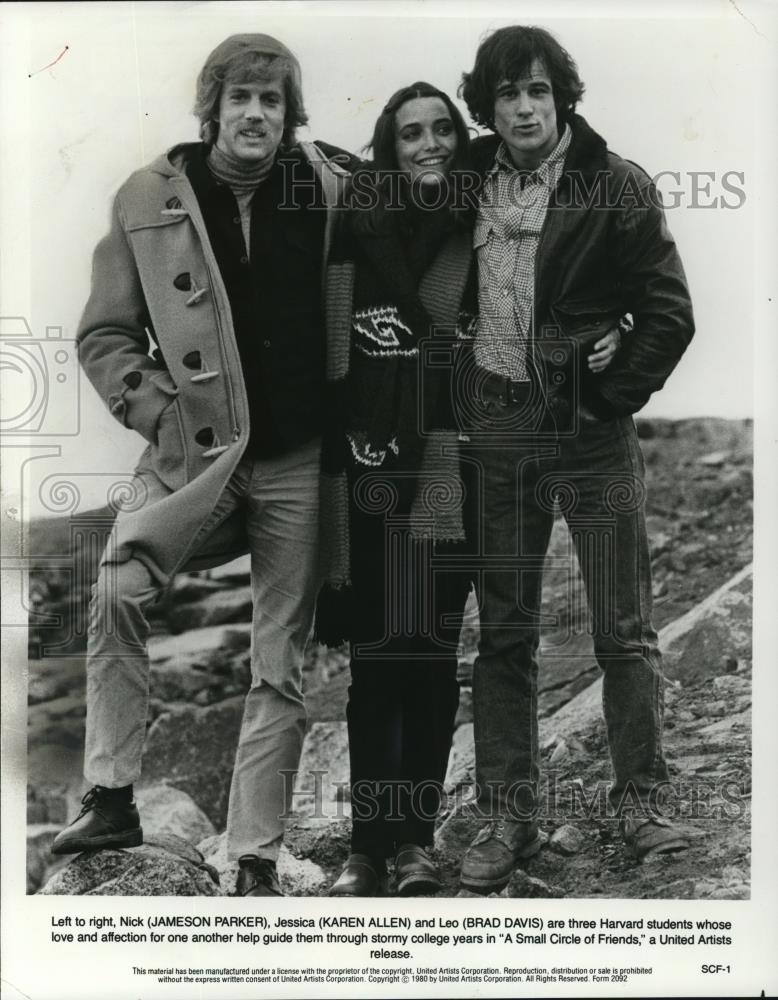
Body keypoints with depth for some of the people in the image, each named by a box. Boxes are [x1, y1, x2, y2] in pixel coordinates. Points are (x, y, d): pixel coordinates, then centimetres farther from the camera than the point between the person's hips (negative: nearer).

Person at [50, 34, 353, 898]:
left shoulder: (330, 192, 1)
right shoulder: (147, 199, 0)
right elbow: (104, 335, 3)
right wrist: (158, 411, -9)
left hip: (298, 460, 1)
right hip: (195, 452, 0)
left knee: (281, 663, 4)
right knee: (118, 591, -24)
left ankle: (255, 858, 16)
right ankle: (111, 796, -7)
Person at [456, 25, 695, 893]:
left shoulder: (619, 188, -4)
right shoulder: (470, 181, 7)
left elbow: (669, 315, -3)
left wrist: (608, 398, -8)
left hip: (590, 430, -3)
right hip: (496, 429, 3)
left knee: (624, 630, 2)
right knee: (503, 632, 7)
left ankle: (640, 804, 17)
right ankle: (507, 816, 16)